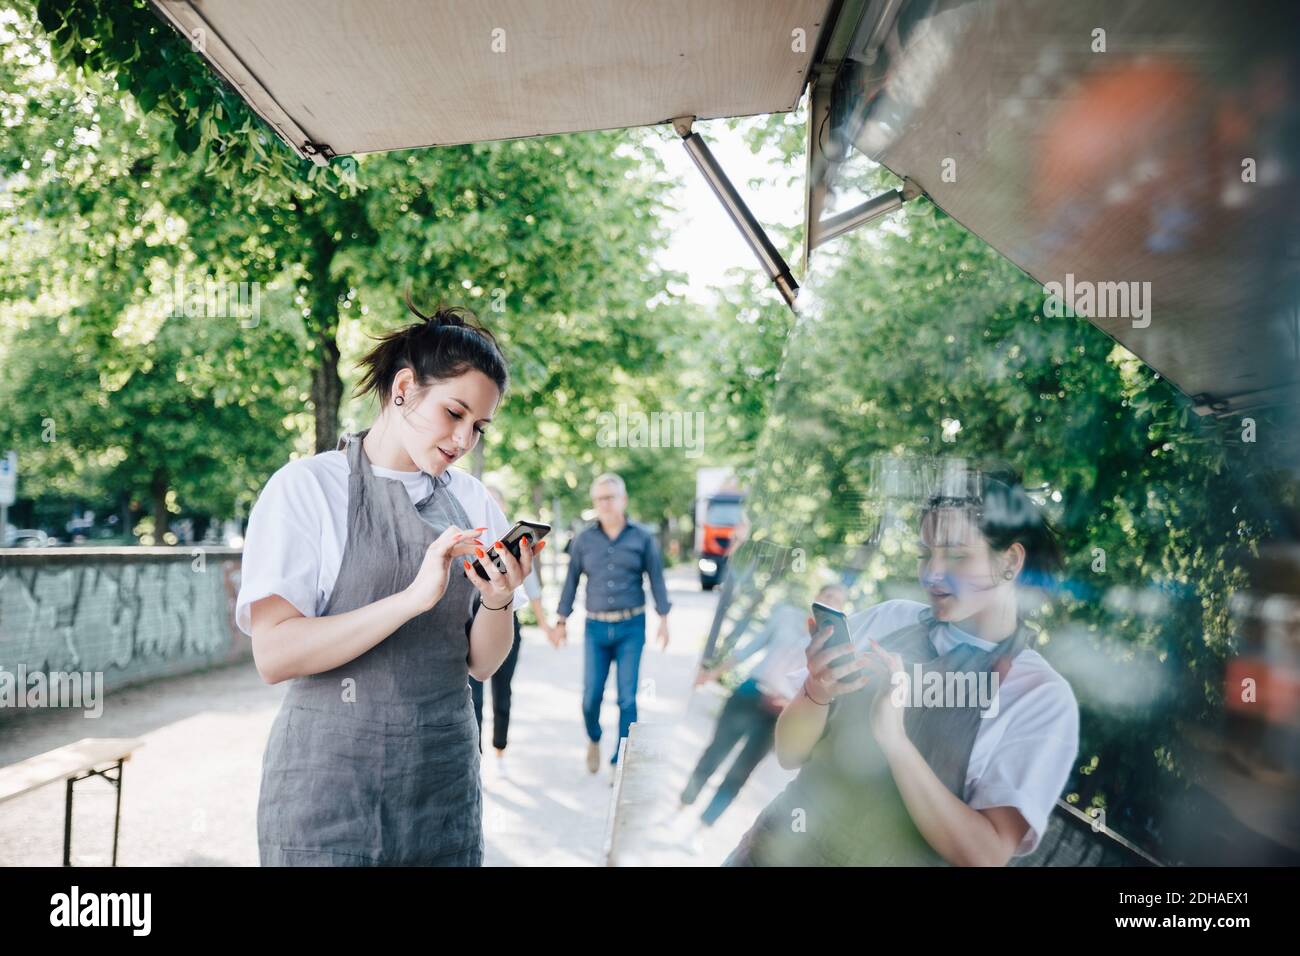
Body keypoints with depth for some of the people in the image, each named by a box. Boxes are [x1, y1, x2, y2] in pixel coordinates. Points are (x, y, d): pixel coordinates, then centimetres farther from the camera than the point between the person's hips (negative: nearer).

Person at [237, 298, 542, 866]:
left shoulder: (471, 500, 5)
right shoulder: (307, 487, -8)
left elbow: (481, 664, 5)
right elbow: (273, 655, -18)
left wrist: (498, 601, -15)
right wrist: (414, 596, -26)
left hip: (445, 779, 5)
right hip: (331, 785, -4)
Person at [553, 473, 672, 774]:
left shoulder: (642, 537, 0)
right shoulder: (583, 539, 3)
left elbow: (656, 579, 3)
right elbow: (571, 581, 8)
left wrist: (664, 619, 0)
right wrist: (560, 622, 8)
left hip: (631, 627, -1)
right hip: (596, 628, 1)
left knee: (627, 698, 0)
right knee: (591, 696, 0)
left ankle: (620, 762, 12)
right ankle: (594, 739, 32)